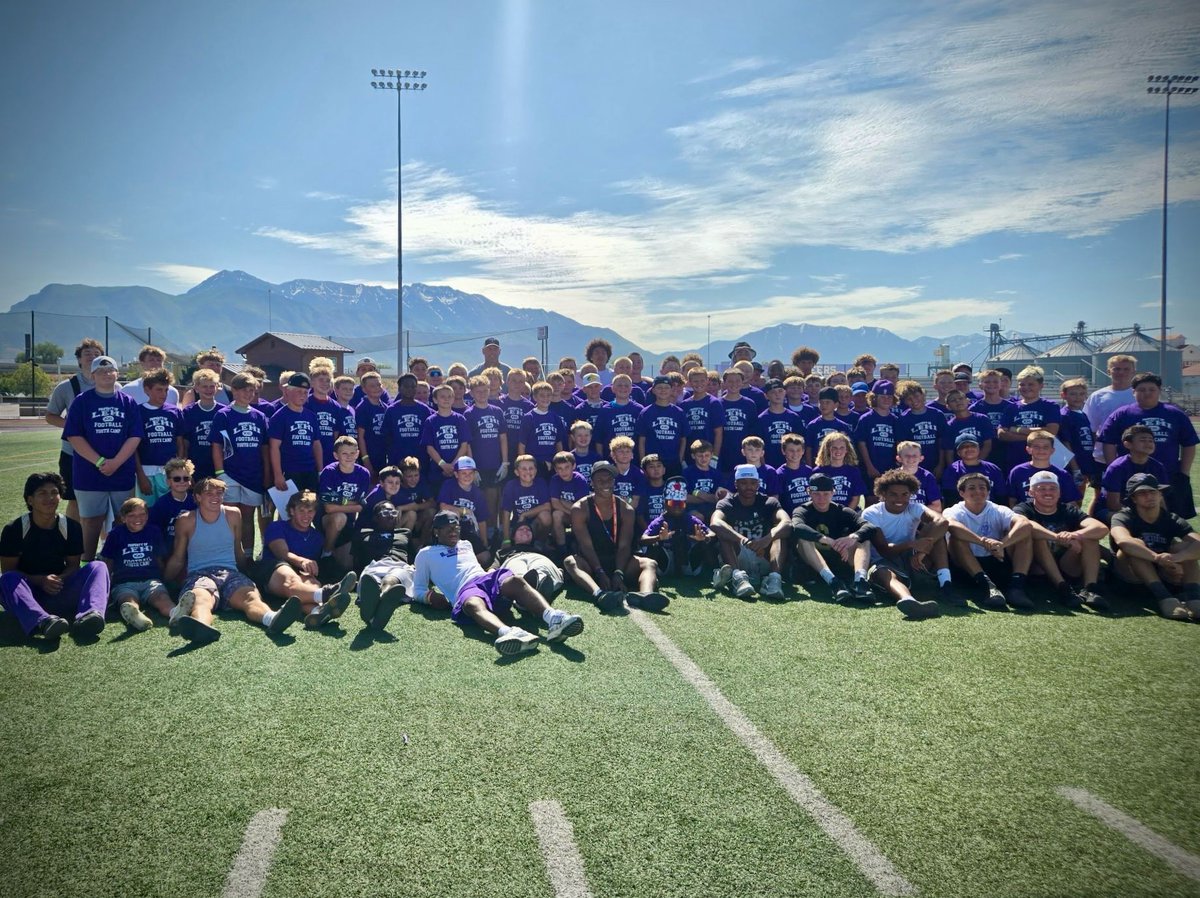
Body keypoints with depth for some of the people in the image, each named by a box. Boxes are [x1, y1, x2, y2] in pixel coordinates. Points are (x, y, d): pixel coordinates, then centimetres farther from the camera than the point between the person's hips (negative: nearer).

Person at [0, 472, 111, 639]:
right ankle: (43, 622, -59)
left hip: (61, 592, 2)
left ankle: (86, 617, -50)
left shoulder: (71, 527, 2)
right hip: (29, 592, -2)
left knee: (98, 567, -21)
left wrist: (60, 579, -17)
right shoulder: (14, 529, -4)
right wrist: (40, 580, -20)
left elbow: (73, 564, 6)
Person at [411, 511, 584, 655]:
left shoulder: (465, 544, 38)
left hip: (488, 578, 4)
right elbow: (418, 590, 23)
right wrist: (430, 596, 1)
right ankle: (508, 633, -76)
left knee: (516, 580, -33)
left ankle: (553, 618, -60)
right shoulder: (426, 554, 25)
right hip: (465, 589, -4)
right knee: (474, 605, -43)